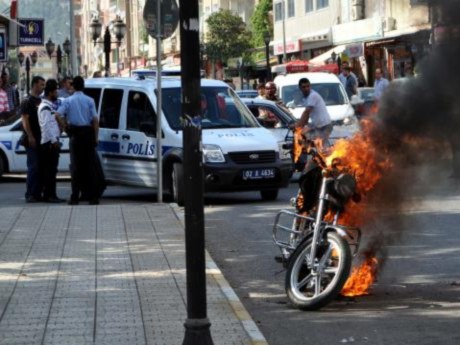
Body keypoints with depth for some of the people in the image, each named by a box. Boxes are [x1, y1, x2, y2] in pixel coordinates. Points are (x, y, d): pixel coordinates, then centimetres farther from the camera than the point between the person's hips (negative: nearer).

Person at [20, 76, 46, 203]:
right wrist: (30, 136, -21)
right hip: (32, 140, -7)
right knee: (33, 167, -9)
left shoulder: (41, 101, 16)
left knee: (41, 168, 7)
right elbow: (25, 120, -13)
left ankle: (37, 193, 11)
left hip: (42, 139, 7)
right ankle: (30, 194, -8)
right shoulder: (27, 101, -6)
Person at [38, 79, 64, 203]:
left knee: (51, 169, 10)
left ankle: (50, 194, 13)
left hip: (52, 142, 10)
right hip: (49, 142, -10)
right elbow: (46, 126, -20)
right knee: (50, 169, -9)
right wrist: (54, 140, -20)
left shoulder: (50, 106, 18)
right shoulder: (45, 107, -13)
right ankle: (49, 195, -9)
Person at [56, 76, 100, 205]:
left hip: (75, 135, 0)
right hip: (88, 133, 0)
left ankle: (75, 197, 0)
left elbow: (58, 115, -12)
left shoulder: (68, 101, 0)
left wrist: (66, 127, 0)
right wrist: (95, 137, -1)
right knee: (90, 165, 4)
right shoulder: (89, 100, -1)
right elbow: (95, 119, -6)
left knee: (76, 165, 4)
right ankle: (93, 197, 2)